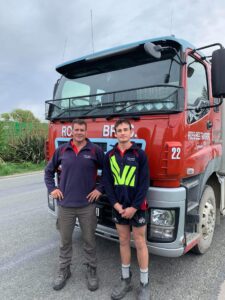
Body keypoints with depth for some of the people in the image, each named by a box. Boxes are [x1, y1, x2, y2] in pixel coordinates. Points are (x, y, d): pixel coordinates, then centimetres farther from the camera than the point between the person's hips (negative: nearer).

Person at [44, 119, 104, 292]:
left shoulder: (95, 150, -4)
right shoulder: (61, 150, 2)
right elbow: (49, 170, 13)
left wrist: (100, 189, -4)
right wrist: (52, 188, 4)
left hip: (87, 205, -1)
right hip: (65, 205, 2)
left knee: (89, 240, 12)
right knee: (65, 240, 16)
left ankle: (92, 271, 32)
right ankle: (64, 271, 37)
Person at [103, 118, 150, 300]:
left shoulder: (140, 154, -7)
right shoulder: (110, 155, 3)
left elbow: (144, 183, -10)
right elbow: (107, 181, 2)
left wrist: (134, 207, -15)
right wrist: (115, 203, -8)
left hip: (137, 207, -3)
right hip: (118, 207, 3)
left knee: (140, 243, 7)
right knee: (124, 242, 15)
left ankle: (145, 284, 24)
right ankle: (125, 280, 31)